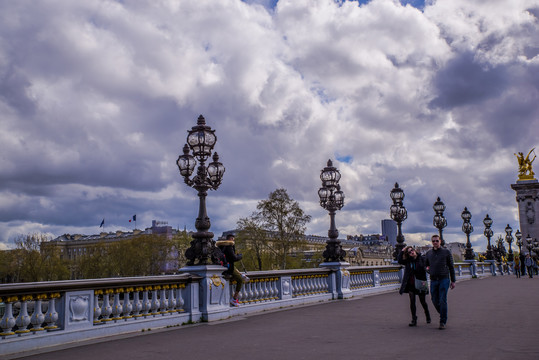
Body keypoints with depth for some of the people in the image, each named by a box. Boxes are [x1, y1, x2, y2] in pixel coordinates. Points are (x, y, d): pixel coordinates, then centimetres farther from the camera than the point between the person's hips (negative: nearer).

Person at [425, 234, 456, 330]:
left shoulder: (446, 252, 2)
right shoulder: (428, 253, 10)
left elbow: (451, 267, 5)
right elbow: (426, 265, 22)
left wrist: (453, 281, 3)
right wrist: (427, 269, -2)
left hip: (444, 279, -3)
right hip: (433, 280, 4)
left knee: (443, 301, -9)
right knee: (435, 301, 4)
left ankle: (443, 322, -1)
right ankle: (443, 315, 28)